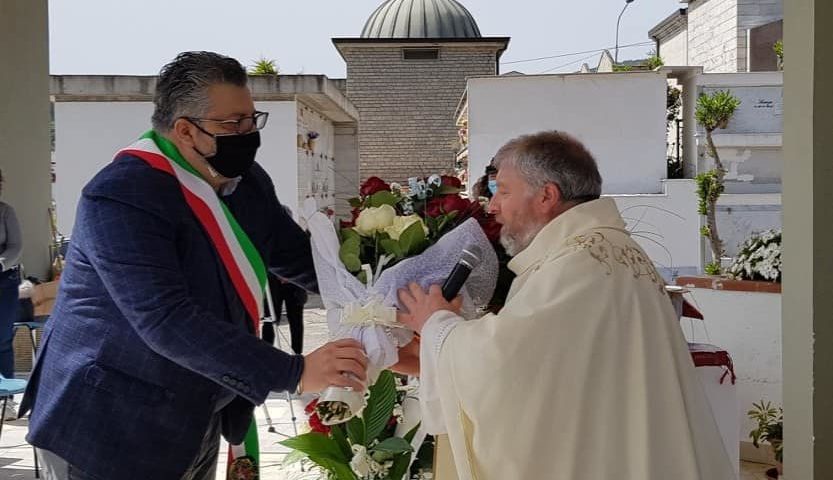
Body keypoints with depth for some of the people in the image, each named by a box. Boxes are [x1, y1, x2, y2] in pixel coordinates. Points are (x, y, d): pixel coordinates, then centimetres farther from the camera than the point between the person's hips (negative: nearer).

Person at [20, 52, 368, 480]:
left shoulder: (246, 182, 2)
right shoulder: (120, 198, -24)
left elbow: (298, 255, 15)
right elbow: (167, 321, -32)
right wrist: (294, 374, -34)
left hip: (198, 424, 8)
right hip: (110, 434, -8)